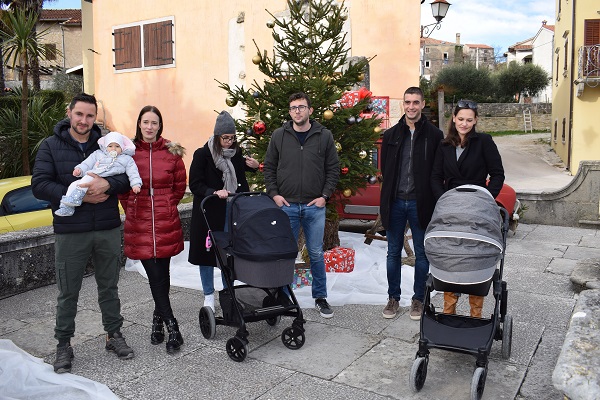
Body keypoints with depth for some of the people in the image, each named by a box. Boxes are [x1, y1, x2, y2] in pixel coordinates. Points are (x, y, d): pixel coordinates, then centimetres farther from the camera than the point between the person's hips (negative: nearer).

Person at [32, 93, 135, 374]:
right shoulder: (51, 146, -1)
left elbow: (128, 176, 1)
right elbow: (39, 185, -9)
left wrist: (107, 184, -20)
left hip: (108, 230, 2)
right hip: (70, 233, -2)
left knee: (109, 287, 14)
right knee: (68, 293, 9)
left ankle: (114, 335, 30)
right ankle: (64, 345, 25)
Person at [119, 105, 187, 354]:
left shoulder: (172, 152, 2)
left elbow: (180, 186, 12)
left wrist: (167, 207, 11)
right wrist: (132, 209, 8)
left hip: (166, 223, 0)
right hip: (139, 224, 0)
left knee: (162, 274, 7)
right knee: (154, 275, -2)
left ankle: (158, 320, 27)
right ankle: (172, 328, 6)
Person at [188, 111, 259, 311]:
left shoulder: (236, 152, 4)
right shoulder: (202, 154, -9)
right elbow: (195, 184, -11)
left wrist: (254, 166, -2)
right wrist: (214, 192, -26)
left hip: (232, 211, 3)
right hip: (209, 212, -3)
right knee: (207, 251, 6)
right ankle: (209, 296, 21)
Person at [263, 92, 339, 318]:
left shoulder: (324, 136, 2)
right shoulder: (279, 136, 3)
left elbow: (333, 169, 5)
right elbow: (269, 167, 9)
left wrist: (325, 196, -4)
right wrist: (274, 194, -2)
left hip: (315, 206, 0)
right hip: (286, 205, 1)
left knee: (316, 254, 8)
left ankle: (320, 298, 23)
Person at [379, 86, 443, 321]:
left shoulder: (434, 135, -1)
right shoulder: (391, 135, 7)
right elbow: (384, 169, 11)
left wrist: (428, 195, -5)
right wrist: (392, 191, 4)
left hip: (421, 203, -2)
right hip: (395, 202, 2)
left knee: (421, 254, 8)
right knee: (393, 253, 10)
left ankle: (418, 299, 22)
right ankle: (393, 298, 23)